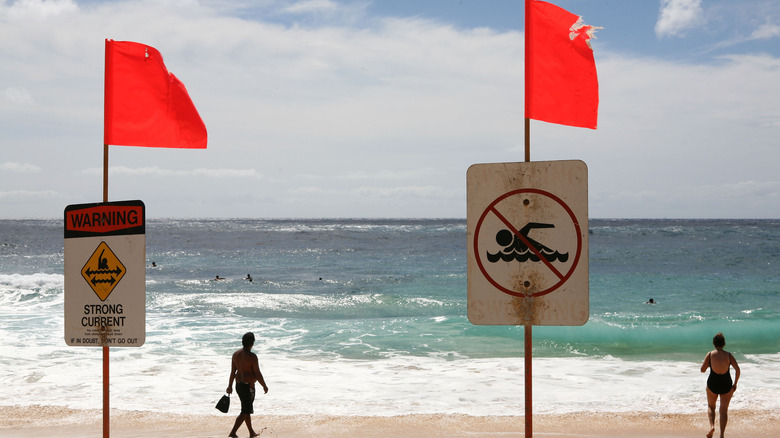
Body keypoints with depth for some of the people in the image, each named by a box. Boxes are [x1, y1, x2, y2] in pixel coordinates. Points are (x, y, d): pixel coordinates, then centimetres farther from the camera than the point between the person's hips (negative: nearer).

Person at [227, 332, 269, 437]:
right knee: (245, 411, -1)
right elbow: (257, 374, -16)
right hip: (248, 386, -8)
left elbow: (232, 372, 10)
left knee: (247, 409, 19)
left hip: (238, 385, 8)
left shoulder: (236, 354, 3)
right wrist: (264, 386, -3)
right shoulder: (252, 356, -19)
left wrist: (230, 386, 19)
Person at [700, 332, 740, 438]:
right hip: (726, 385, 0)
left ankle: (712, 426, -4)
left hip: (712, 384, 0)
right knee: (724, 410, 11)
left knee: (711, 406, 21)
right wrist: (735, 384, 0)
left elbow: (702, 370, -5)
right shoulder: (729, 355, -4)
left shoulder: (710, 355, -7)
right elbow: (737, 369, -11)